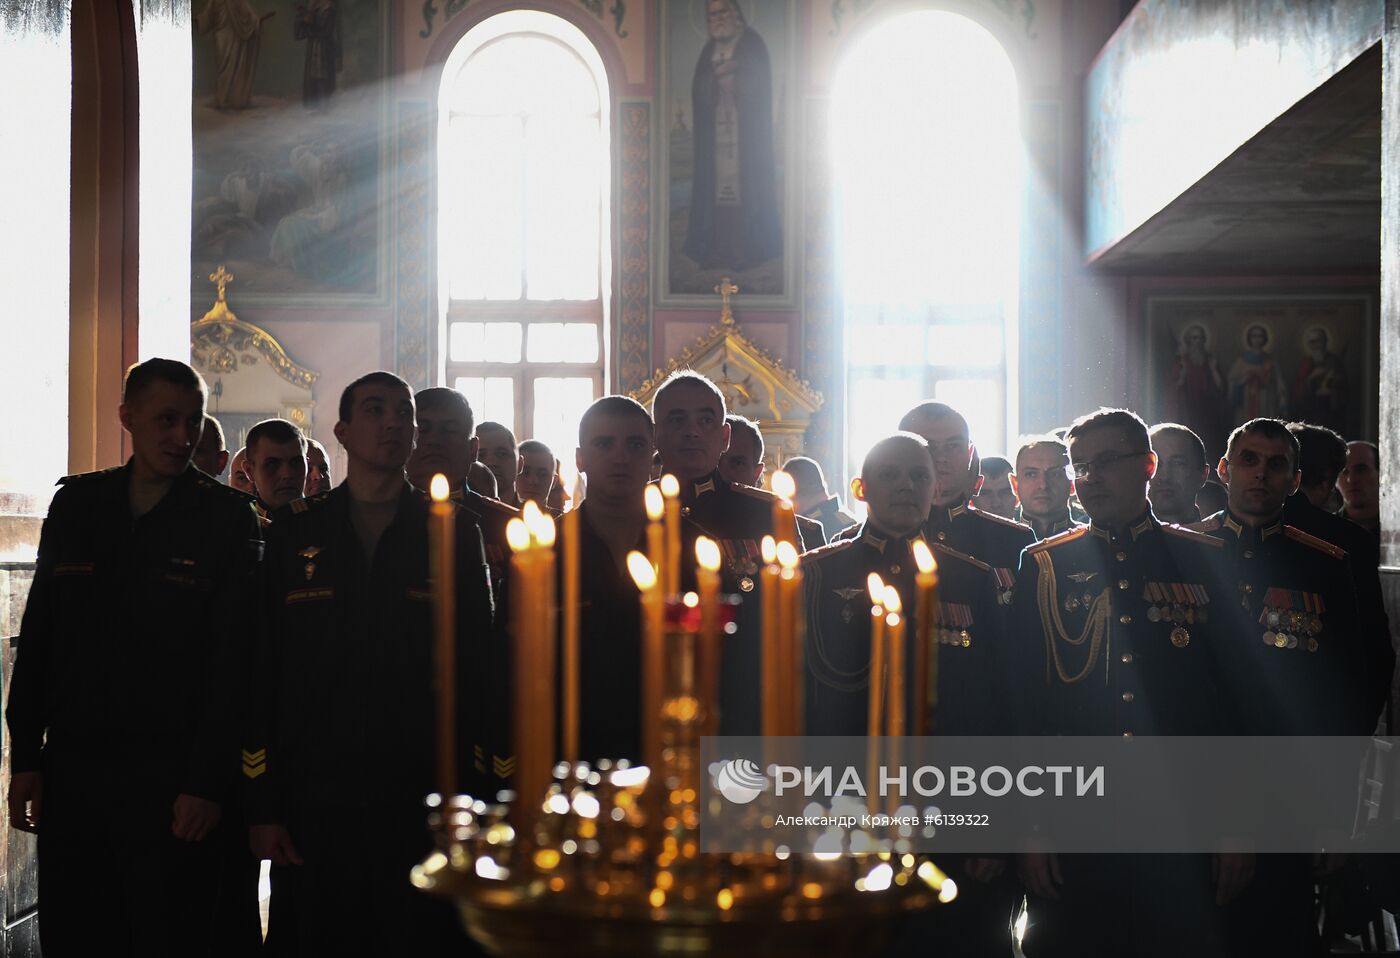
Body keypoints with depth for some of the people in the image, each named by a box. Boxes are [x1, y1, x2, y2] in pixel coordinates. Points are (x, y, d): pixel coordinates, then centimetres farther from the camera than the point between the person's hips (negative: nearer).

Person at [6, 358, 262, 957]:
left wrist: (207, 783, -12)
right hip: (70, 768, 4)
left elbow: (231, 660, -6)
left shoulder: (226, 517, -2)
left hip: (171, 779, -3)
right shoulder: (76, 504, 9)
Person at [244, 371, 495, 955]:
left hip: (425, 803, -1)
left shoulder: (453, 534, 7)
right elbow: (262, 673, 5)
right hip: (319, 805, 1)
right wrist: (263, 805, -1)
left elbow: (480, 667, 3)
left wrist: (486, 794, -5)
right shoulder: (295, 534, 8)